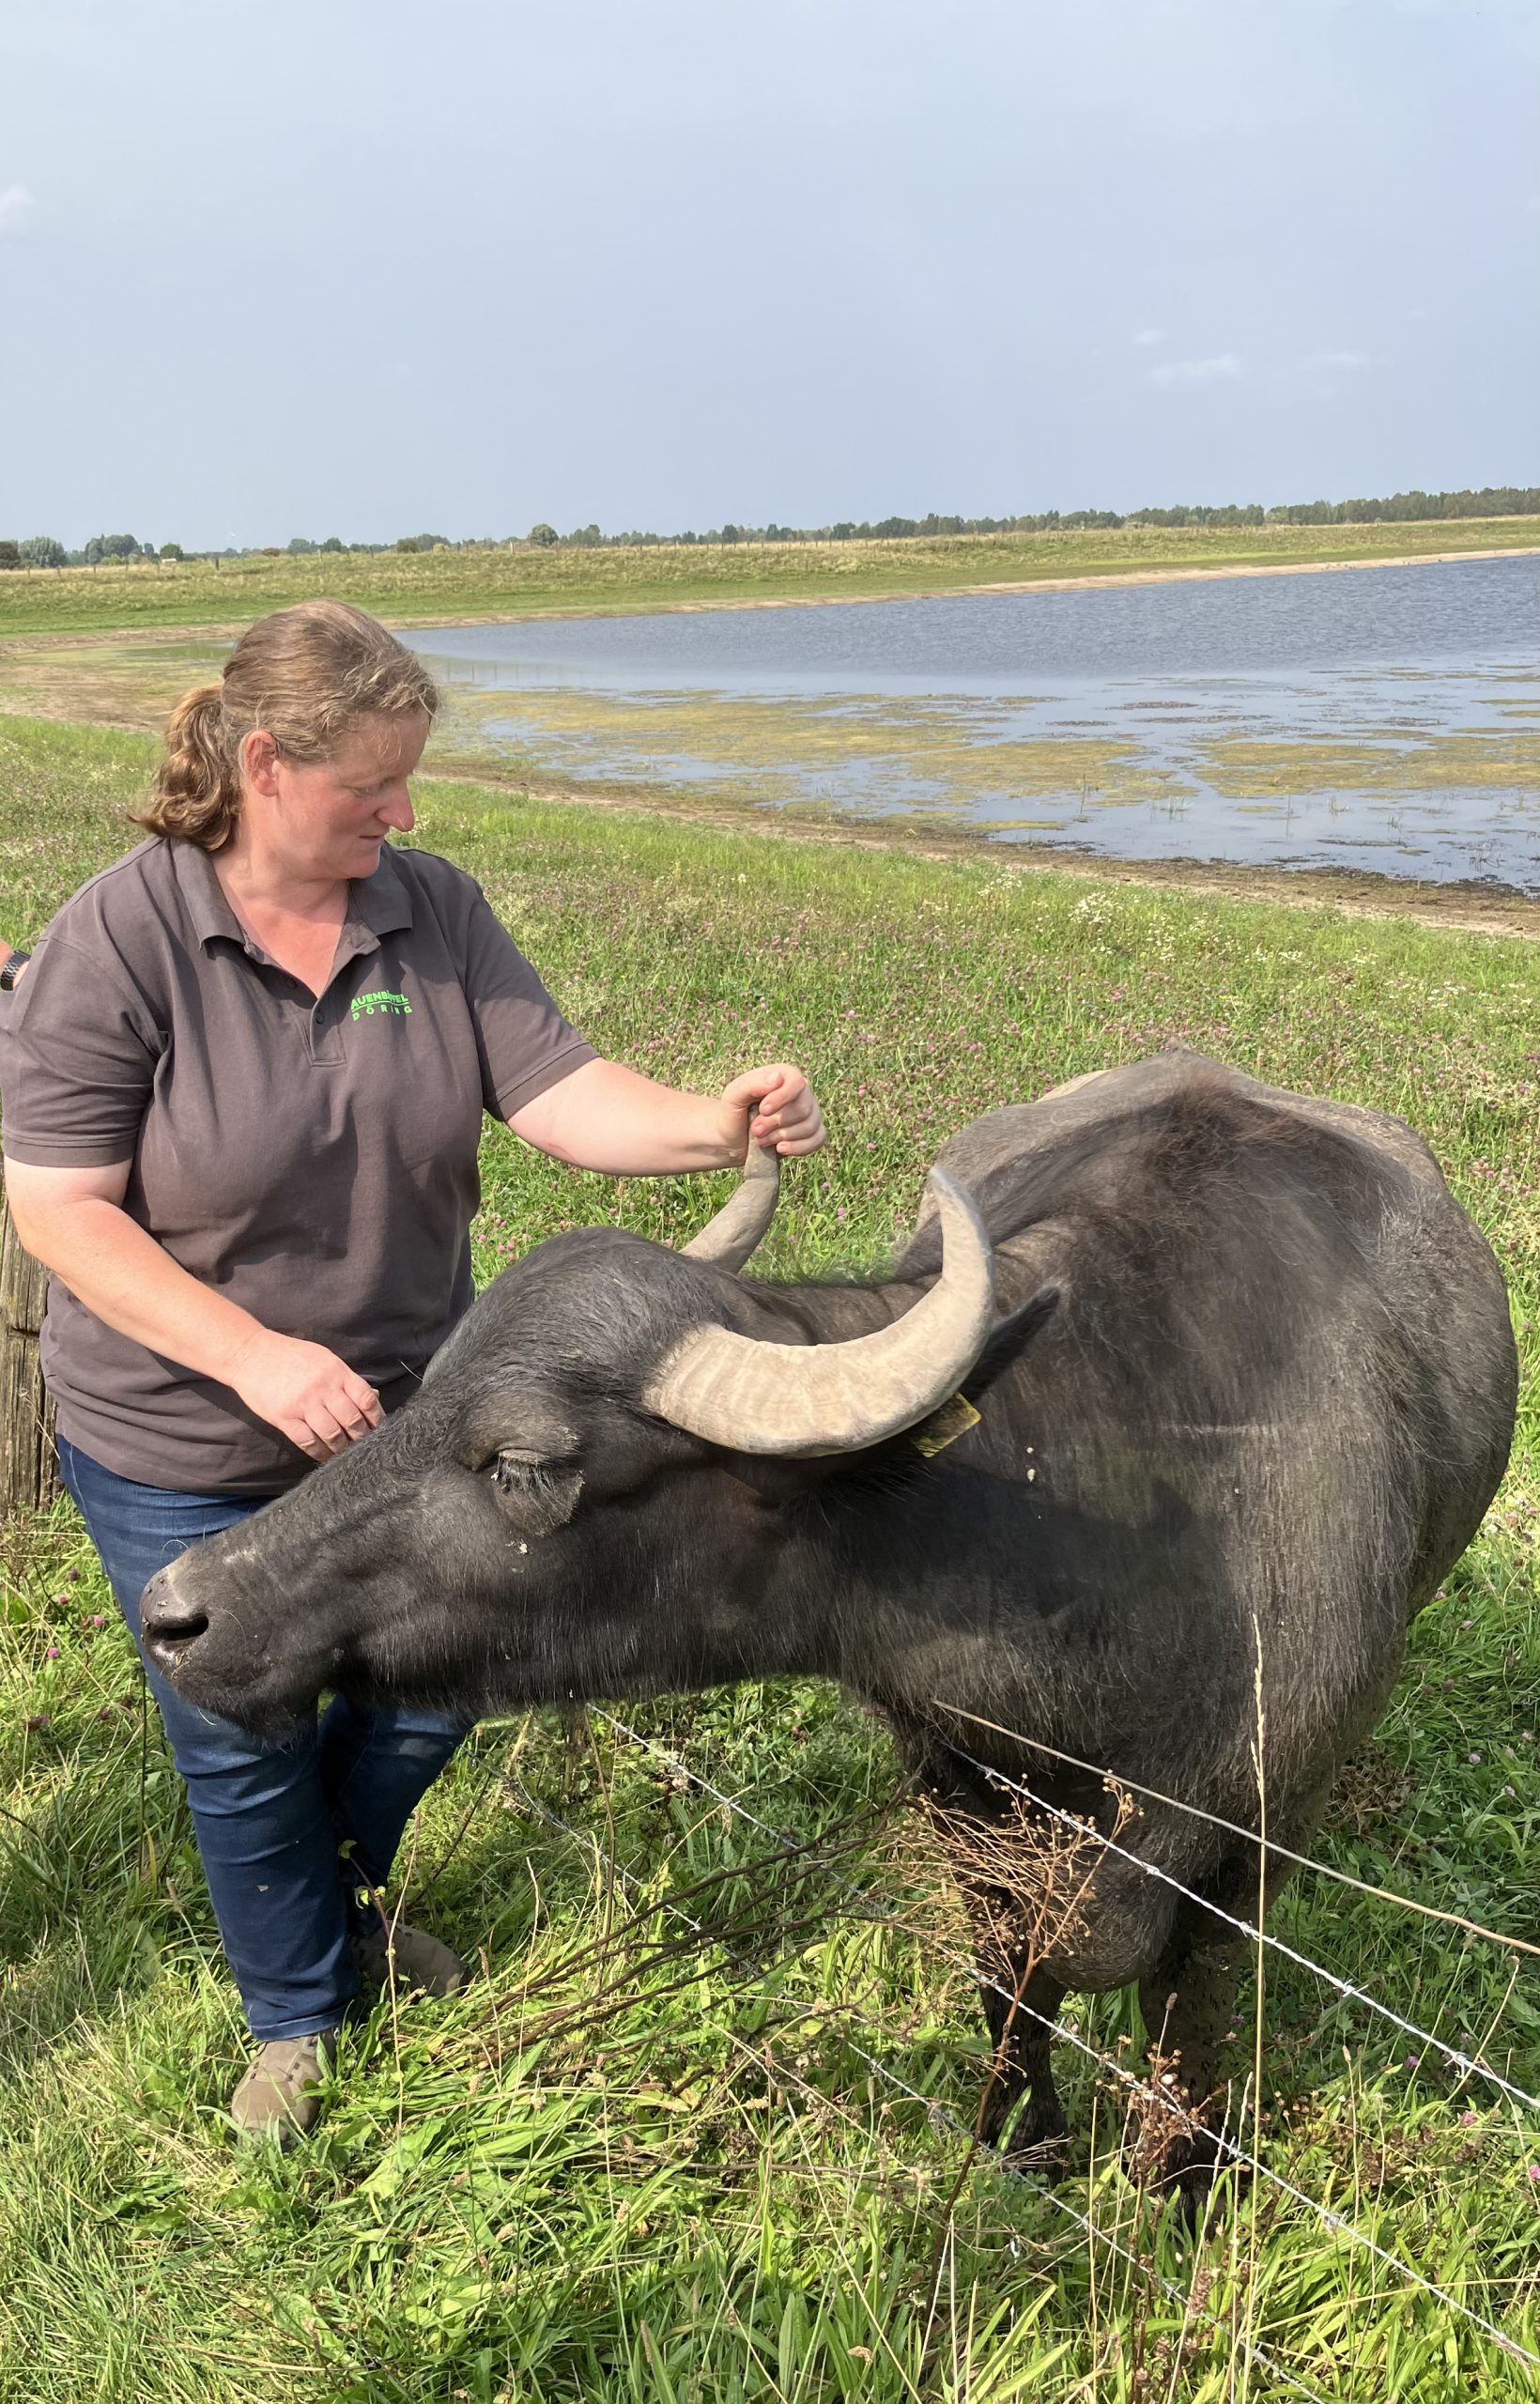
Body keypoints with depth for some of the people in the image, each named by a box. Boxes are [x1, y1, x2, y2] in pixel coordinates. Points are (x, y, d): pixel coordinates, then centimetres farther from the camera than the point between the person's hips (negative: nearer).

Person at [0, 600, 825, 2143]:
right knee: (246, 1750, 15)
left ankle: (340, 1903, 55)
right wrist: (255, 1355, -28)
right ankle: (298, 2016, 44)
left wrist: (710, 1123, -31)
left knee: (424, 1698, 20)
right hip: (184, 1460, -3)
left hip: (408, 1421, 4)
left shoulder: (435, 913, -7)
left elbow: (555, 1092, -12)